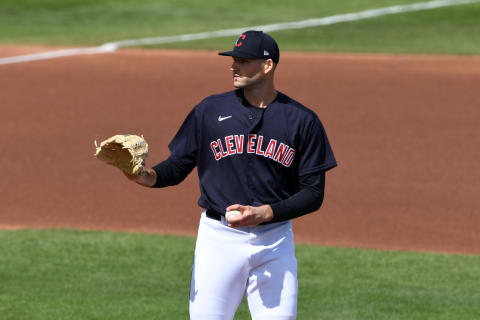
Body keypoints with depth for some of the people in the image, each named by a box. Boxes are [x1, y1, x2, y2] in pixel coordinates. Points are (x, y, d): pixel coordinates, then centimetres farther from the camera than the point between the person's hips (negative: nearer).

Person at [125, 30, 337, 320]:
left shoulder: (302, 121, 0)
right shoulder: (211, 110, 4)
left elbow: (314, 193, -1)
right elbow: (177, 167, 7)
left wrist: (264, 213, -14)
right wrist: (148, 177, -15)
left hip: (274, 241, -1)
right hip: (218, 237, 1)